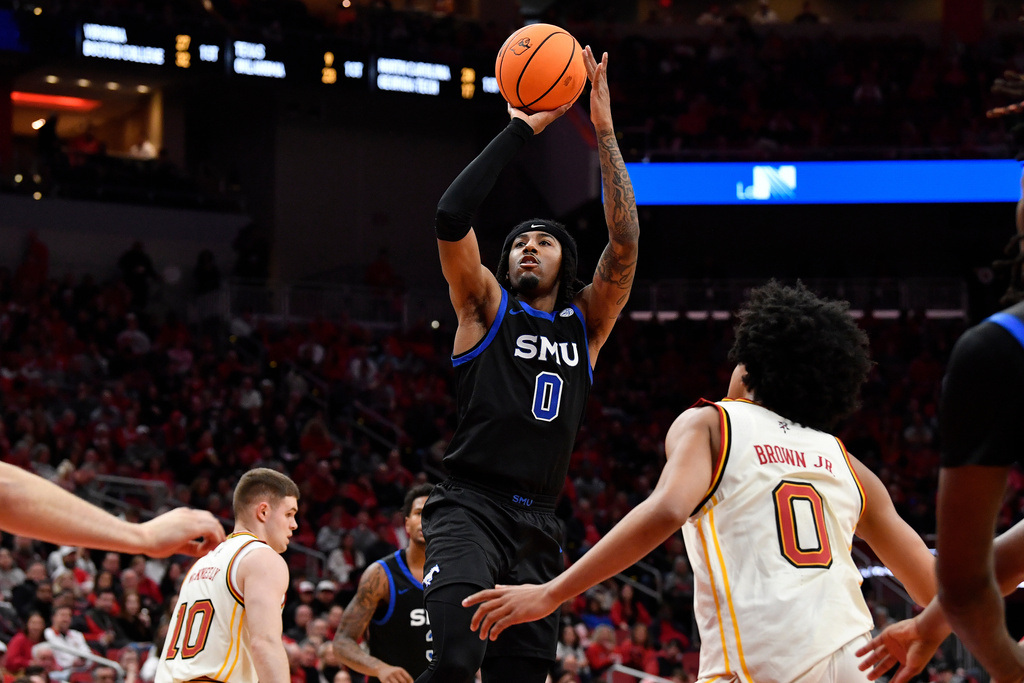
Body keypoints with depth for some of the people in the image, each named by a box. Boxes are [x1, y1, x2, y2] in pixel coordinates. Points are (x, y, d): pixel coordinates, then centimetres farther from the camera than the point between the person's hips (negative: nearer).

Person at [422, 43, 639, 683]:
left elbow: (625, 244, 2)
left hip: (538, 524, 4)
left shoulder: (586, 323, 16)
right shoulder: (487, 307, 8)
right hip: (470, 507, -4)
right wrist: (521, 129, -7)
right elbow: (452, 216, -8)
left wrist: (605, 132, -2)